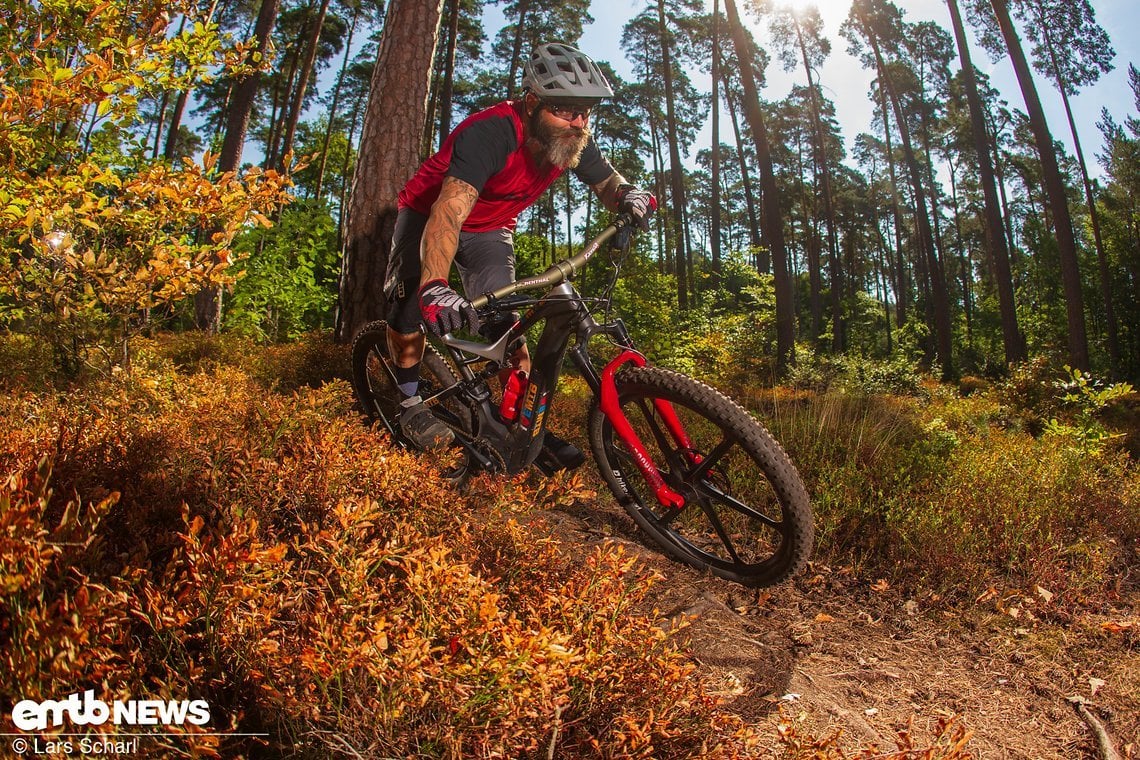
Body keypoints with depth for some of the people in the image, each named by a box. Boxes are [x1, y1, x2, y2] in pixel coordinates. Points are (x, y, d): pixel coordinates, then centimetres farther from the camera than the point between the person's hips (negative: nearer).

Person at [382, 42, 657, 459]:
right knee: (410, 300, -21)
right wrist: (434, 286, -66)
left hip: (490, 229, 4)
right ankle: (410, 402, -1)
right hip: (428, 213, -4)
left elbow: (605, 182, -4)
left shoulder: (575, 141, -18)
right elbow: (449, 212, -49)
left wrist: (625, 194, -31)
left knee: (502, 320, -10)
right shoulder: (491, 132, -37)